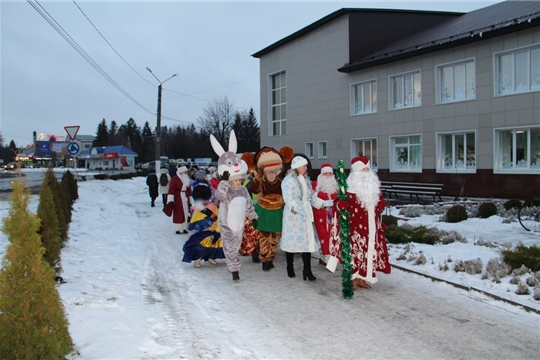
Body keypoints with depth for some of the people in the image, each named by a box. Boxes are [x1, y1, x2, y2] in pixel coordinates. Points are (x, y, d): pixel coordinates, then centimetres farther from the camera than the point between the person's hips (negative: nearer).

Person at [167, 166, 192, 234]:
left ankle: (184, 228, 18)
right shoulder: (174, 179, -11)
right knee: (178, 214, -3)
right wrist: (170, 200, -19)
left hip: (185, 198, 7)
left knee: (186, 213, 9)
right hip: (178, 199, -7)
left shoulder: (186, 179, 14)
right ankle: (178, 229, 5)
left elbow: (189, 190, 19)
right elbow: (171, 190, -15)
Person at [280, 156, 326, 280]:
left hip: (306, 214, 6)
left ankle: (307, 270, 1)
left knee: (307, 240, -1)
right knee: (292, 240, 1)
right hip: (293, 215, -6)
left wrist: (322, 203, 16)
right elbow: (288, 198, -20)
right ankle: (290, 269, 16)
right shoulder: (288, 180, -9)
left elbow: (311, 196, 22)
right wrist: (294, 208, -36)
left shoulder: (305, 179, 15)